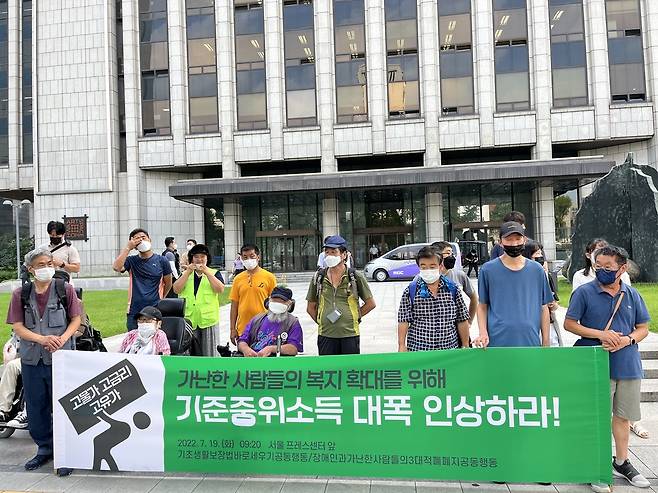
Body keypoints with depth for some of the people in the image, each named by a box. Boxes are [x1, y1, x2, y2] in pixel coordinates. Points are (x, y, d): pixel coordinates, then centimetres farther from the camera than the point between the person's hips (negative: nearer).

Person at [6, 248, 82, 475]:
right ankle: (44, 448, 31)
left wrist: (62, 338, -17)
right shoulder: (20, 294, 4)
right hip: (32, 359, 3)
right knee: (36, 406, 13)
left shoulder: (65, 289, -2)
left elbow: (75, 319, 0)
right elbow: (18, 327, 0)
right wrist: (42, 339, -16)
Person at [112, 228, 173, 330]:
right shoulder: (131, 261, 5)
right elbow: (116, 267, -15)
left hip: (155, 311, -1)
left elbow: (168, 284, 12)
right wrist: (128, 248, -11)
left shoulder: (161, 261, 3)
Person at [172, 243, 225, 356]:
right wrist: (188, 272, -7)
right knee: (190, 354, 7)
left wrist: (207, 272, -12)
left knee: (209, 354, 3)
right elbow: (176, 289, 0)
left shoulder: (214, 273, 8)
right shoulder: (185, 273, 15)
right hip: (189, 319, 2)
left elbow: (220, 289, -9)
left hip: (208, 319, -2)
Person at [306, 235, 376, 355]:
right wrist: (321, 321, 6)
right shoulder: (318, 278, 5)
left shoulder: (355, 277, 0)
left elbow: (370, 303, 7)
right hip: (326, 335, 2)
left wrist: (355, 317, 4)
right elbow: (311, 307, 15)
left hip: (350, 334, -1)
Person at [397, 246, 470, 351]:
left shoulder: (452, 288, 3)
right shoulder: (411, 290, -2)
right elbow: (403, 321, -2)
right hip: (418, 350, -1)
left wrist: (465, 346, 8)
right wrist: (402, 346, -7)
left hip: (449, 349, 2)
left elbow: (462, 320, 7)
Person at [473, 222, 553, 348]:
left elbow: (543, 308, 9)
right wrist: (483, 333, -11)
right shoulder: (488, 269, -1)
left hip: (531, 342, 2)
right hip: (498, 342, -2)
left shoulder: (536, 270, 5)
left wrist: (546, 342, 8)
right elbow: (483, 306, 4)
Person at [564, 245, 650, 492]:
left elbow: (643, 328, 9)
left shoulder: (632, 295, 3)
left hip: (628, 366, 4)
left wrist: (627, 340, -11)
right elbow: (569, 324, -6)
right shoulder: (584, 292, -8)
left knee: (623, 415, 17)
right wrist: (600, 334, -17)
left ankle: (621, 462, 36)